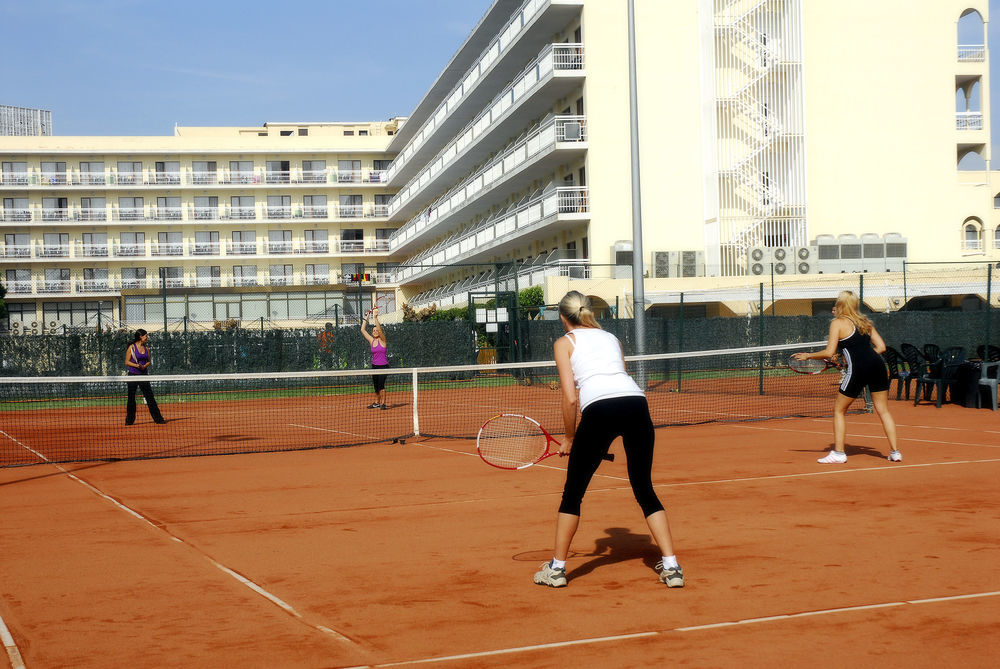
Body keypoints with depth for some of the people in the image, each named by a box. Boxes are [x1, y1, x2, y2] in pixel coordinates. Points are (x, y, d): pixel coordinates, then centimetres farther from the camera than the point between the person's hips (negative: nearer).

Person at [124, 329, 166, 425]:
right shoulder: (132, 347, -5)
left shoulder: (146, 348, 9)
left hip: (143, 375, 4)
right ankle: (129, 420, 13)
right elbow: (127, 362, -5)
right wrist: (136, 365, -20)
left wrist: (144, 366, -6)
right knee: (131, 398, 3)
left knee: (150, 397, 1)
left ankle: (158, 418, 2)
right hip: (133, 375, -4)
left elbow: (149, 361, 14)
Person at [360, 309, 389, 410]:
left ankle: (383, 403, -10)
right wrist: (366, 318, 4)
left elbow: (380, 329, -21)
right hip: (374, 366, 5)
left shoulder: (382, 340, -6)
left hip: (383, 366, -5)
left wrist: (375, 317, -27)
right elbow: (363, 330, 7)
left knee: (381, 384, -15)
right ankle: (377, 403, 25)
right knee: (376, 386, 12)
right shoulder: (371, 341, 7)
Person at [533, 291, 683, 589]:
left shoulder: (565, 343, 16)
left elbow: (570, 398, 5)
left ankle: (557, 568, 19)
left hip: (599, 409, -4)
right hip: (637, 403, 4)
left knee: (573, 492, 12)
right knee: (645, 491, 16)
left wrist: (569, 438, 18)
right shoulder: (611, 338, 29)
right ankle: (671, 567, 9)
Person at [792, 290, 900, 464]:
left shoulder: (838, 323, 1)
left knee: (839, 410, 9)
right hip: (877, 365, 6)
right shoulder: (865, 322, 19)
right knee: (883, 410, 11)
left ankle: (838, 453, 9)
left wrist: (808, 356, 7)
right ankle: (894, 451, 8)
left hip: (857, 370, -6)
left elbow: (829, 353, -6)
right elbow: (881, 347, 16)